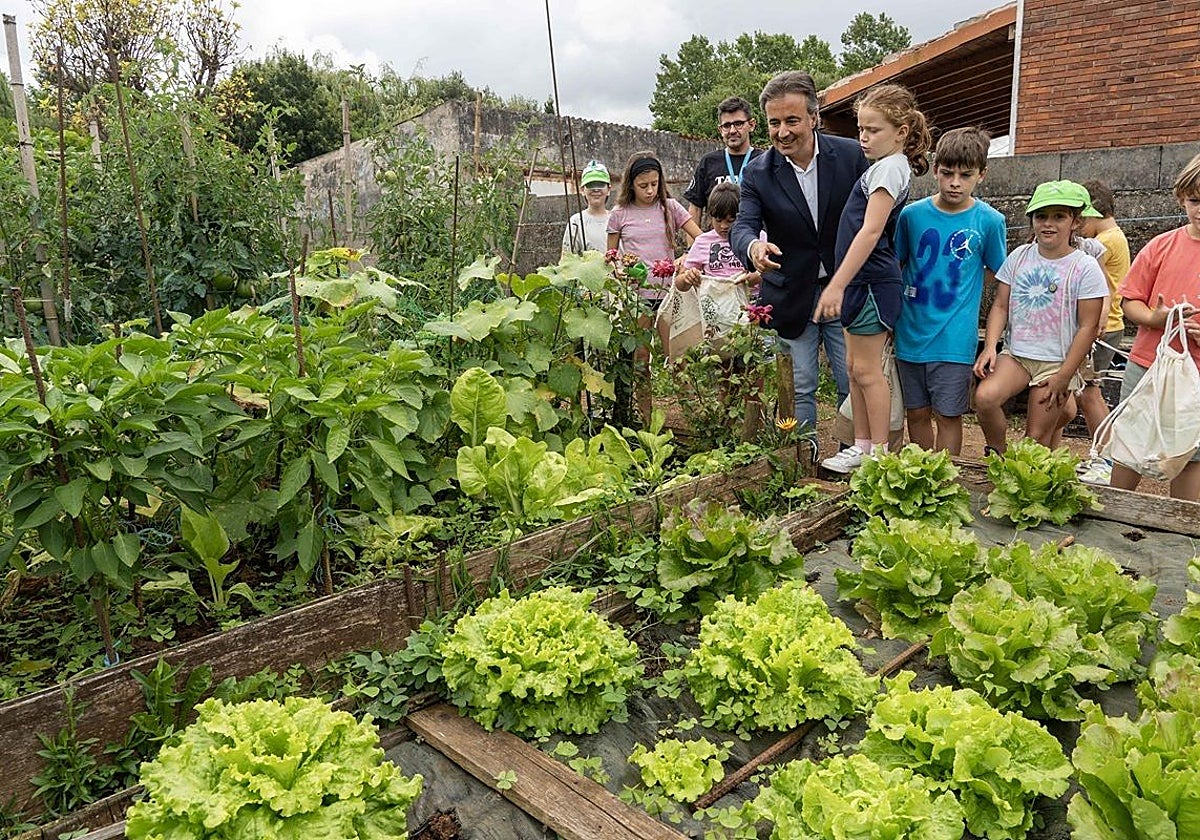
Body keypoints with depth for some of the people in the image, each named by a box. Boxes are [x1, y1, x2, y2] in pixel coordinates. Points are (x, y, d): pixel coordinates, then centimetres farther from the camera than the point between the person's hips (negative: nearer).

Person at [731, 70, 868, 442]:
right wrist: (753, 247, -41)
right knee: (799, 390, 8)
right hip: (790, 297, 0)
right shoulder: (757, 172, -5)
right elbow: (743, 225, -16)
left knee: (855, 387, 6)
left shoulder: (851, 155, -5)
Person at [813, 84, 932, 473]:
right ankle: (862, 446, 21)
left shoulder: (889, 167, -13)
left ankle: (880, 453, 7)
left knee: (866, 369, -3)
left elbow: (870, 231, -21)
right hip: (861, 280, 10)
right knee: (855, 368, 13)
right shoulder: (882, 166, 17)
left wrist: (837, 284, -25)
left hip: (872, 280, -10)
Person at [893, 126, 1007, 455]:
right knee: (916, 413, 13)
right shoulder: (912, 214, -2)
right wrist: (908, 299, 3)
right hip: (911, 333, 2)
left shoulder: (990, 221, -6)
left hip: (954, 338, -2)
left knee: (948, 415, 5)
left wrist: (955, 297, -2)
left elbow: (994, 273, 6)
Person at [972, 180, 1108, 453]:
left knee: (1036, 439, -3)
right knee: (984, 397, -26)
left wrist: (1064, 377, -10)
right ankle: (996, 453, -3)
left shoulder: (1085, 267, -5)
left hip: (1057, 362, -2)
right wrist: (990, 346, -11)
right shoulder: (1019, 257, 4)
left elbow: (1087, 327, -6)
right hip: (1015, 354, 2)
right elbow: (1000, 306, 5)